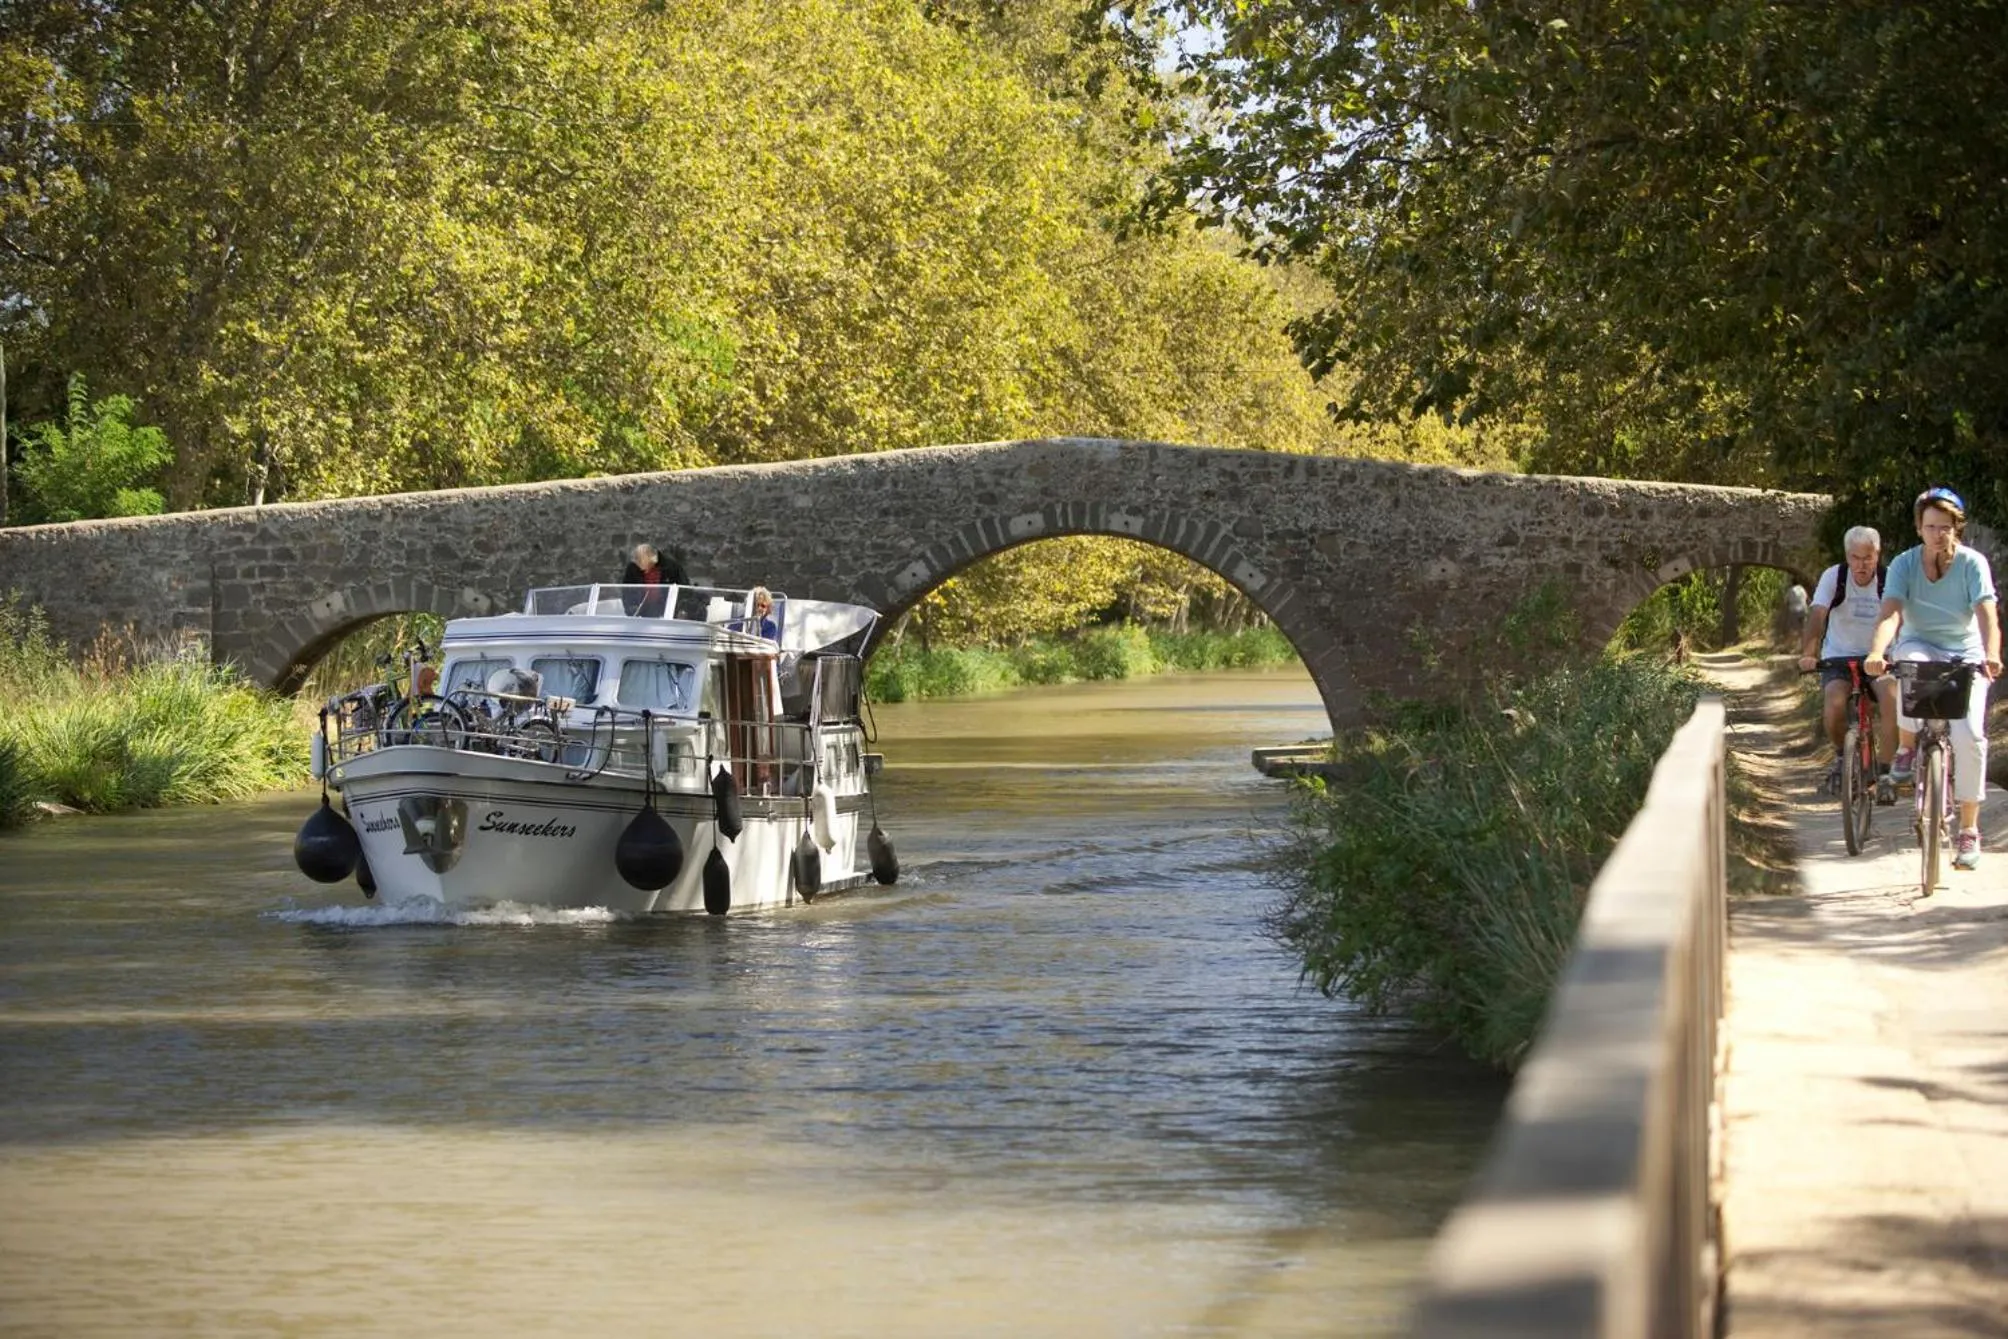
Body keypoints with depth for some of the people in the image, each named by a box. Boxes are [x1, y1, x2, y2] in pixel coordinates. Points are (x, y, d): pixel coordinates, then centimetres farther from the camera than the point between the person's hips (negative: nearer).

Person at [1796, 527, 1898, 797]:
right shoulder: (1834, 577, -10)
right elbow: (1816, 615, -22)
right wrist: (1808, 654, -38)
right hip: (1838, 658, 0)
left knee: (1892, 699, -29)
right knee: (1834, 705, -28)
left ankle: (1883, 772, -15)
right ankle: (1842, 755, 5)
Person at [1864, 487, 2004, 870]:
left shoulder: (1972, 564, -13)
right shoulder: (1904, 564, -10)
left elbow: (1987, 615, -26)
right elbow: (1890, 612, -24)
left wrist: (1991, 655, -46)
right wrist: (1876, 652, -44)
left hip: (1965, 658, -1)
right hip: (1922, 648, 1)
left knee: (1969, 734, -22)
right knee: (1909, 658, -38)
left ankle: (1969, 830, -9)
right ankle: (1909, 746, -16)